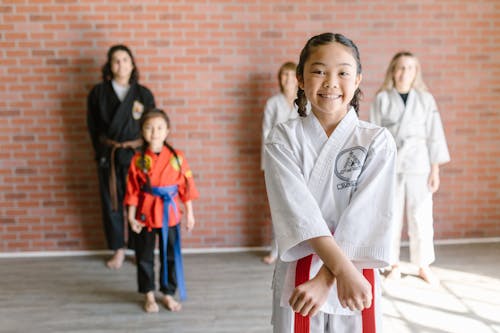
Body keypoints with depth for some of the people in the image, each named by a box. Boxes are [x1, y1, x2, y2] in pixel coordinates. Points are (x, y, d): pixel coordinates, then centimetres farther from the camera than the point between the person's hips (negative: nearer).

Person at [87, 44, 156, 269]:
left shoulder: (144, 94, 2)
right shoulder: (98, 93, 3)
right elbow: (93, 127, 6)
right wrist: (103, 151, 2)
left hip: (136, 155, -1)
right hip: (108, 155, 1)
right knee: (111, 202, 8)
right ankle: (118, 249, 23)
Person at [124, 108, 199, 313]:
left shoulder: (177, 157, -5)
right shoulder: (138, 160, -5)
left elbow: (186, 186, -1)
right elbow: (132, 191, -2)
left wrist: (189, 213, 0)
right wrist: (131, 216, -5)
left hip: (169, 214, 0)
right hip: (144, 215, 0)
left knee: (171, 256, 10)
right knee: (144, 257, 10)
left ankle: (168, 294, 27)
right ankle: (149, 295, 27)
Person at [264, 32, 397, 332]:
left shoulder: (378, 141, -4)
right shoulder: (284, 138, -4)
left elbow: (368, 214, -13)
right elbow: (297, 207, -16)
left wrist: (325, 278, -21)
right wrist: (343, 268, -26)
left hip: (357, 276, 0)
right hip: (297, 275, 0)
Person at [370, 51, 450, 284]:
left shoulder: (425, 100, 6)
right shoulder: (382, 99, 2)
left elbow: (434, 136, 6)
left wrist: (435, 170, 2)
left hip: (418, 164, 1)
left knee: (421, 217, 1)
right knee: (391, 216, 5)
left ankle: (423, 266, 17)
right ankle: (394, 264, 20)